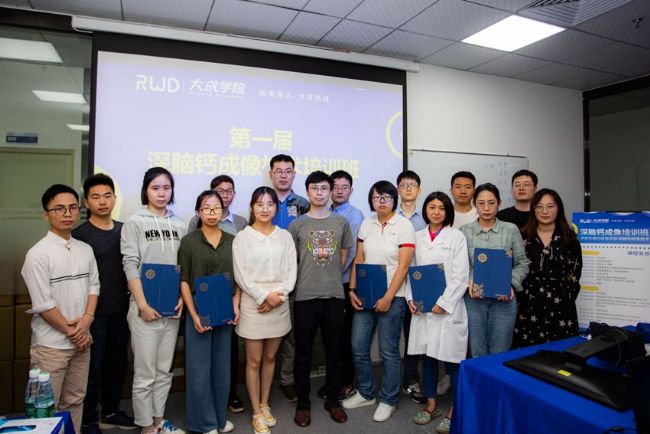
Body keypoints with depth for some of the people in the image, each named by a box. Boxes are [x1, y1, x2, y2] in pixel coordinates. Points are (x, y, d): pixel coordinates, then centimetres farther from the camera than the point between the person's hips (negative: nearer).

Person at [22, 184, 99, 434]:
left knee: (75, 400, 17)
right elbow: (43, 305, -14)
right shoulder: (38, 254, -13)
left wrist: (86, 320, -8)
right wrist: (71, 331, -9)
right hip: (51, 344, -5)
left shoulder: (85, 250, 5)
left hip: (81, 339, 5)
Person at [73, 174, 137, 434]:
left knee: (117, 364, 15)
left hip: (120, 311, 5)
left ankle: (110, 413, 33)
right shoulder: (79, 234, -8)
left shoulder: (124, 231, 6)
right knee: (92, 368, 6)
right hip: (94, 312, -5)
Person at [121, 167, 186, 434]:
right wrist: (143, 305, -13)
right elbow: (130, 265, -8)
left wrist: (182, 298, -1)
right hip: (145, 308, -4)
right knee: (145, 372, 4)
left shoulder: (179, 225, 8)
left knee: (165, 370, 14)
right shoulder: (134, 222, -3)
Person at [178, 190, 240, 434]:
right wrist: (194, 314, -12)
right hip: (198, 311, -3)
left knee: (222, 366, 13)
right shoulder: (189, 241, -3)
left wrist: (235, 305, -4)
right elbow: (183, 280, -5)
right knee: (199, 368, 4)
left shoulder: (231, 241, 5)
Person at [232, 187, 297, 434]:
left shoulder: (285, 236, 6)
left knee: (270, 358, 15)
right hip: (253, 304, -2)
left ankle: (264, 405, 32)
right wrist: (264, 295, -14)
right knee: (254, 361, 5)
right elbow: (240, 275, -7)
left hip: (279, 305, 3)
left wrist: (278, 295, -12)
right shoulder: (242, 237, -2)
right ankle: (256, 413, 20)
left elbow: (291, 270, 2)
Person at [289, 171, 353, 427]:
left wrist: (332, 278, 12)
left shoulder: (341, 222, 6)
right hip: (305, 296, -1)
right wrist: (306, 280, 8)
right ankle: (303, 403, 24)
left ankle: (333, 400, 30)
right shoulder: (297, 224, 0)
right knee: (303, 353, 8)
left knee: (334, 352, 12)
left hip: (335, 295, 2)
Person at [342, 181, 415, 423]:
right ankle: (366, 393, 30)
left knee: (388, 351, 6)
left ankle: (388, 400, 25)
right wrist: (352, 289, 0)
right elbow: (358, 260, 8)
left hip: (392, 297, -5)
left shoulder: (404, 226, -7)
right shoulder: (366, 224, 6)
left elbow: (402, 267, -12)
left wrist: (388, 298, -14)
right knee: (358, 348, 10)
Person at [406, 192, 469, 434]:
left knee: (451, 359, 1)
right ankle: (431, 405, 27)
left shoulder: (457, 237, -1)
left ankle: (455, 411, 17)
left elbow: (461, 276, -6)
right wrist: (411, 298, -2)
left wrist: (444, 304, -12)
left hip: (448, 308, -3)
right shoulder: (417, 237, 10)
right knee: (427, 355, 11)